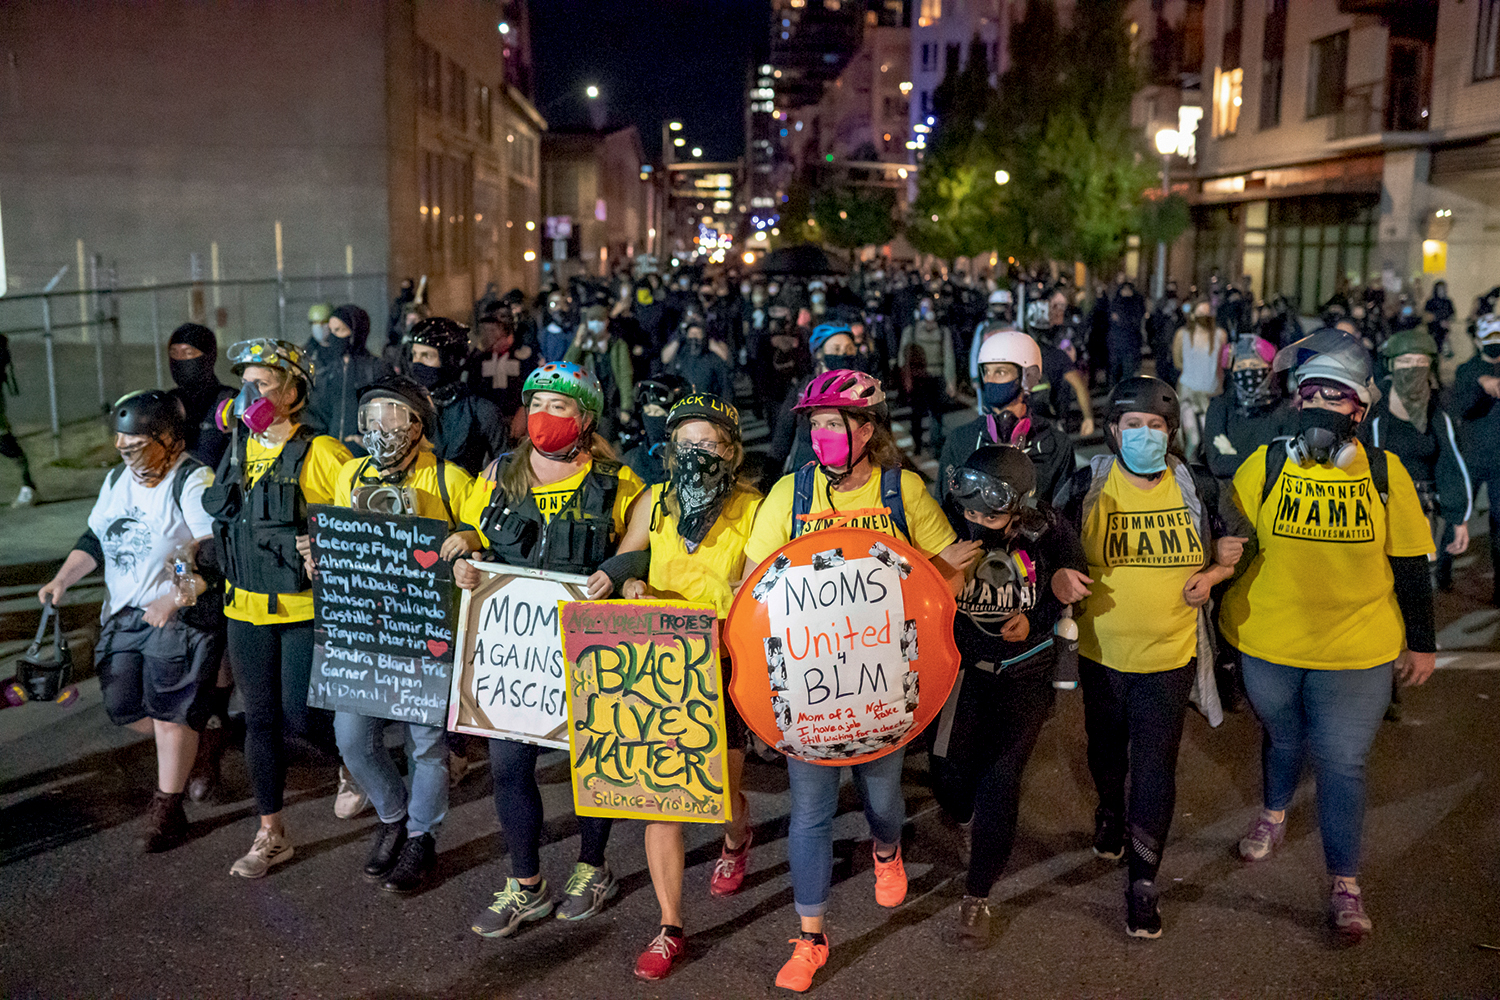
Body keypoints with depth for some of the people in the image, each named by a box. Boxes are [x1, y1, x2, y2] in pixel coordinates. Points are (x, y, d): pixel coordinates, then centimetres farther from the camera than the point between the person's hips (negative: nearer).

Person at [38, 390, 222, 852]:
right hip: (124, 611, 8)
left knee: (169, 711, -6)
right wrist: (63, 579, 2)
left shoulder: (193, 481, -15)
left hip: (181, 613, -8)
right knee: (123, 706, 9)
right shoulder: (117, 479, 11)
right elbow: (95, 539, 18)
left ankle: (167, 808, 6)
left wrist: (173, 599, -30)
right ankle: (193, 748, 35)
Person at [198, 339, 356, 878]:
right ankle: (271, 834, 22)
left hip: (305, 610, -6)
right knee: (260, 719, 10)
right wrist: (204, 557, 8)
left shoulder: (320, 454, -13)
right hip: (247, 609, 6)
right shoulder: (239, 451, 8)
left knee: (300, 716, -4)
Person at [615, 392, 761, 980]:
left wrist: (734, 619, -26)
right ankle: (670, 929, 12)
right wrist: (632, 586, -10)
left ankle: (736, 840, 49)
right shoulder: (653, 504, 2)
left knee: (721, 793, 10)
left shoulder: (752, 510, -6)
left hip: (723, 667, -2)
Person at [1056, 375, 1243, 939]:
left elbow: (1227, 553, 10)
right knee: (1106, 749, 22)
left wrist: (1210, 576, -10)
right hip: (1103, 650, 1)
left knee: (1155, 766, -3)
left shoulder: (1196, 489, -4)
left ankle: (1142, 881, 10)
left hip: (1170, 655, -1)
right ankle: (1110, 813, 53)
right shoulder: (1087, 486, -7)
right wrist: (1065, 577, -18)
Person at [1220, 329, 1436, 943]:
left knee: (1342, 762, 3)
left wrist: (1422, 642, 4)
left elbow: (1410, 566, 0)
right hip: (1269, 640, 1)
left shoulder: (1385, 473, -8)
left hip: (1356, 649, -1)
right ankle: (1273, 814, 51)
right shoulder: (1265, 465, -9)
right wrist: (1227, 614, -4)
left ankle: (1345, 884, 20)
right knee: (1282, 737, 22)